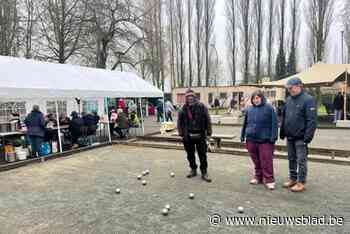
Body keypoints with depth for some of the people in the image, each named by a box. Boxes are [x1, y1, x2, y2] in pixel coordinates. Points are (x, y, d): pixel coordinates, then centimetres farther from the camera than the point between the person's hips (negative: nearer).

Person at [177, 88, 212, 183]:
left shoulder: (201, 107, -5)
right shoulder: (184, 109, 1)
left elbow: (207, 120, -3)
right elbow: (180, 122, 6)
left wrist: (208, 132, -5)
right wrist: (181, 133, 3)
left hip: (200, 135, -2)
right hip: (188, 136, 2)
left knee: (202, 155, 3)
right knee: (190, 154, 14)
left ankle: (204, 172, 15)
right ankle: (193, 169, 32)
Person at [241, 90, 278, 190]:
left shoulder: (269, 108, -3)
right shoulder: (249, 109, 10)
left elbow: (274, 124, -6)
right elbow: (245, 123, 16)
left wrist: (273, 137, -12)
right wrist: (243, 135, 14)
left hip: (265, 140, -4)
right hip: (251, 140, 5)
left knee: (266, 161, -2)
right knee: (256, 161, 14)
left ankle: (269, 180, 9)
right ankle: (258, 177, 28)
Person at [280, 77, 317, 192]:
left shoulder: (308, 100, -12)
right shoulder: (288, 99, 10)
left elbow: (312, 120, -16)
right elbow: (284, 117, 16)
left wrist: (308, 137, -19)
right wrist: (282, 132, 13)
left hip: (300, 137, -7)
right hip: (289, 137, 7)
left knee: (301, 160, 2)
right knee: (291, 159, 16)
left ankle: (301, 182, 14)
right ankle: (293, 179, 29)